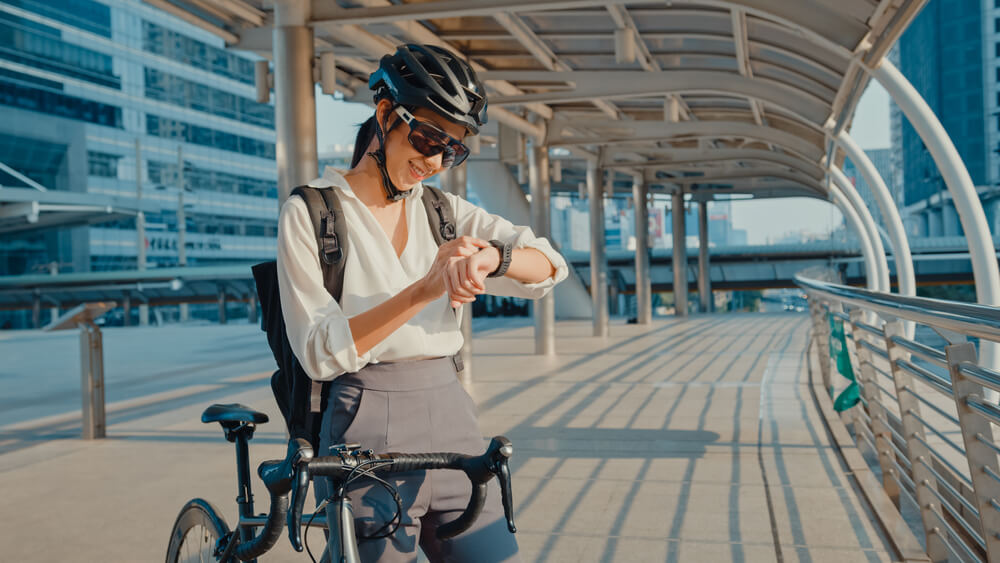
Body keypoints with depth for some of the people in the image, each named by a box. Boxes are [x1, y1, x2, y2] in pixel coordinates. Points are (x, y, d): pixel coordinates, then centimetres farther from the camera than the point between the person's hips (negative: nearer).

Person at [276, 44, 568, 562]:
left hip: (452, 421, 4)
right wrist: (424, 290, -25)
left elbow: (549, 266, -3)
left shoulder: (444, 211, 10)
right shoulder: (308, 212, -3)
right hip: (368, 433, -4)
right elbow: (319, 353, -13)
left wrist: (493, 257, -26)